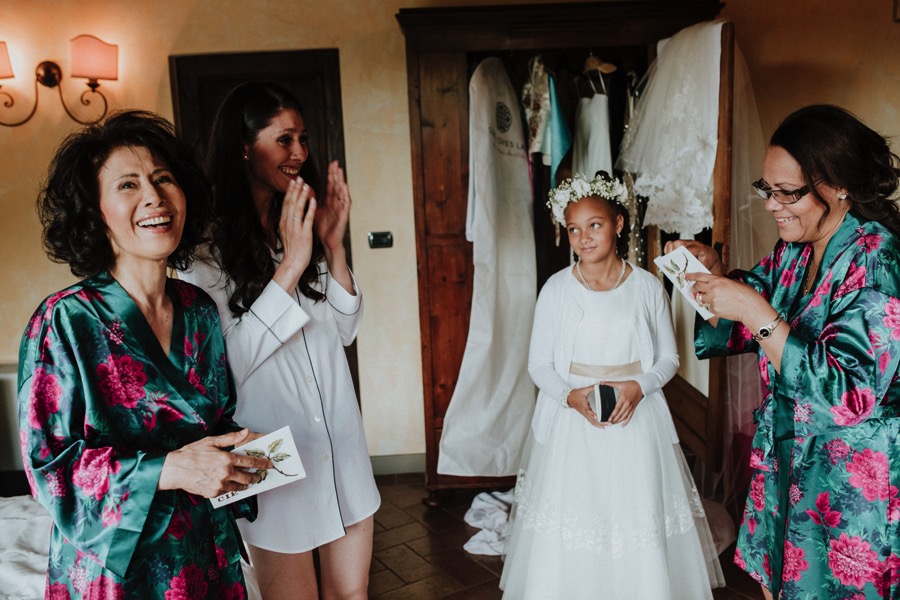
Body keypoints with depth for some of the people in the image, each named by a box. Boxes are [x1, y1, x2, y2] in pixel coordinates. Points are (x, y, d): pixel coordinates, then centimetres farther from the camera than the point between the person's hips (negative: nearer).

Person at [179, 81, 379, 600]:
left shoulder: (300, 225, 5)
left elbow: (346, 330, 5)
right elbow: (226, 362, -20)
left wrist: (333, 246, -8)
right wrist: (291, 265, -23)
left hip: (342, 444, 5)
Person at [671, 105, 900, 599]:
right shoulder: (795, 251, 1)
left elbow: (848, 395, -28)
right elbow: (745, 328, 13)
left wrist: (758, 313, -31)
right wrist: (714, 275, -6)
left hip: (851, 484, -7)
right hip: (786, 457, 7)